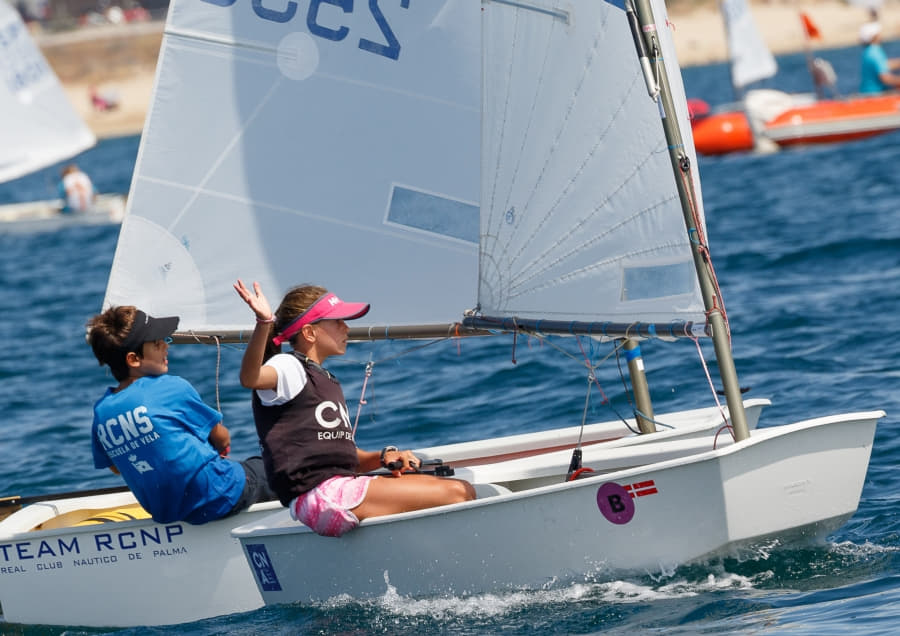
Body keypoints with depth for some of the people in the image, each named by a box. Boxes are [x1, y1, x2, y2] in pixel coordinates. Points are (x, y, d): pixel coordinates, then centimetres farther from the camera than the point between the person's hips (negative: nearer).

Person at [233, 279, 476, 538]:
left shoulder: (327, 381, 28)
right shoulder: (288, 368, -1)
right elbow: (250, 378, -27)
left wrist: (384, 457, 6)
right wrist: (263, 323, -44)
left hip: (344, 486, 10)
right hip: (319, 495, -10)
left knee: (464, 490, 1)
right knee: (454, 495, -17)